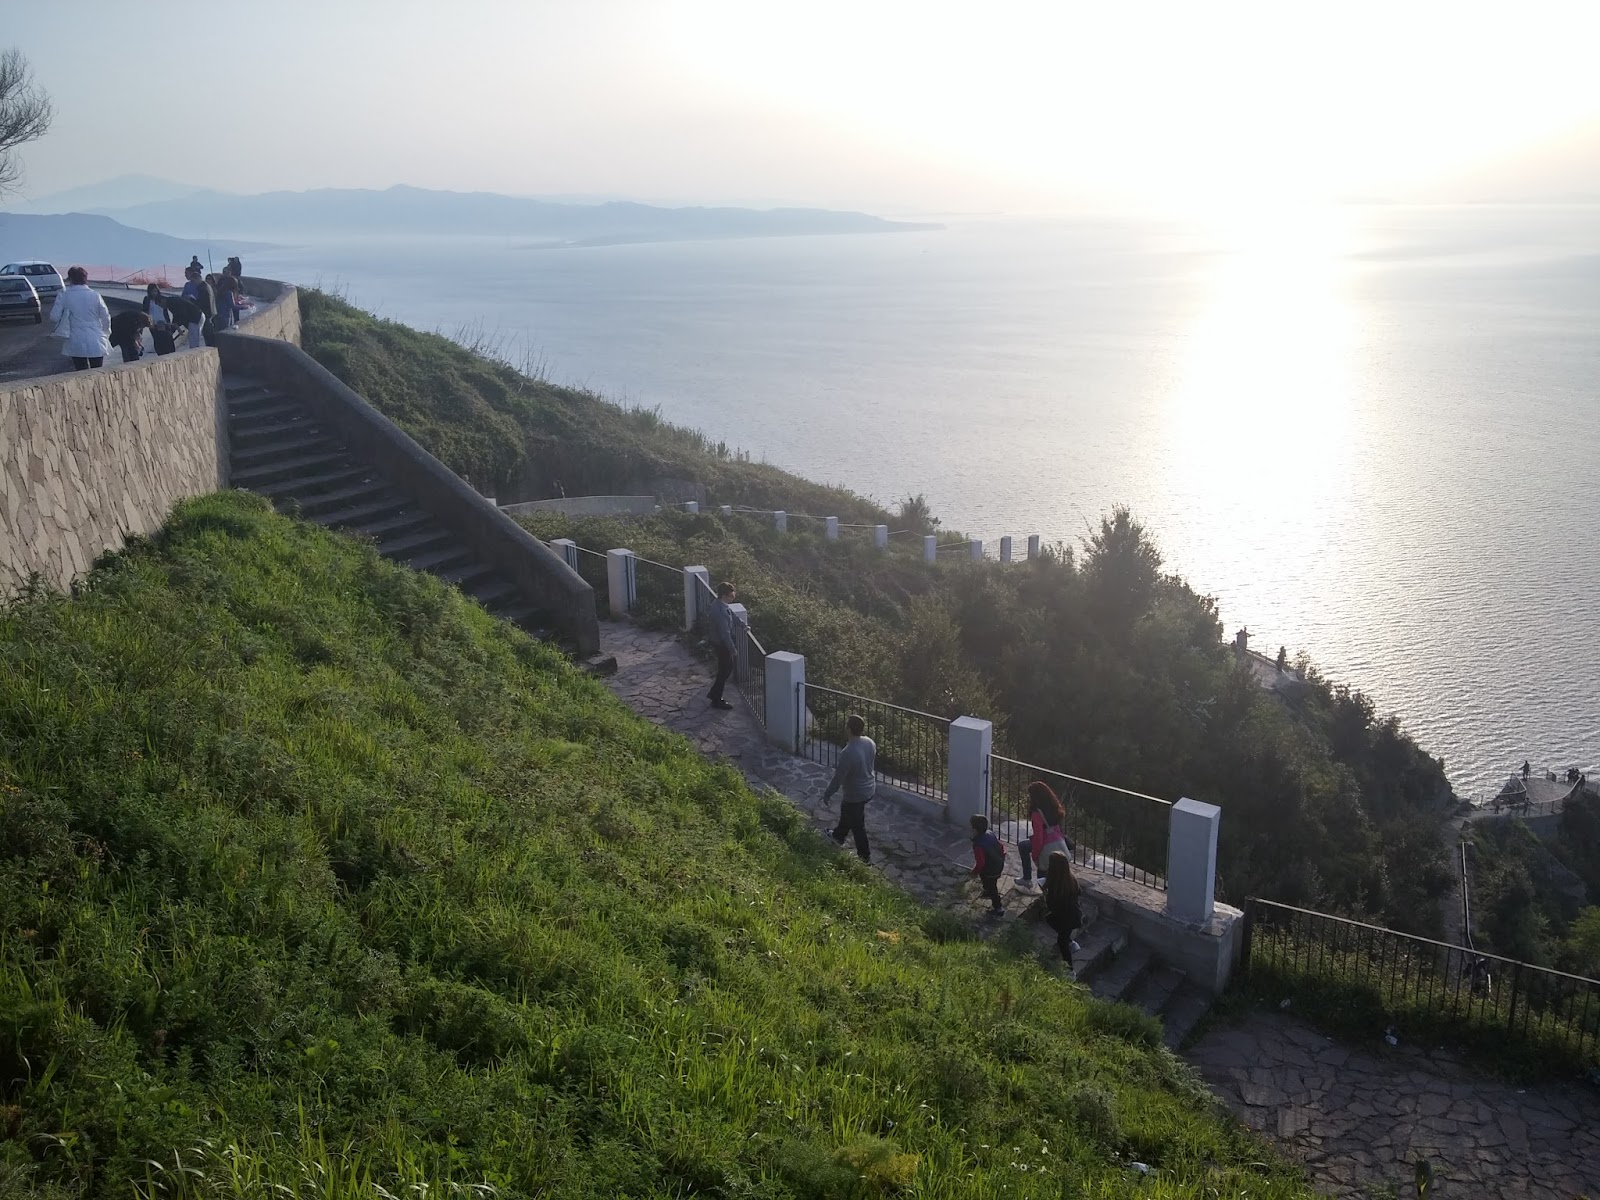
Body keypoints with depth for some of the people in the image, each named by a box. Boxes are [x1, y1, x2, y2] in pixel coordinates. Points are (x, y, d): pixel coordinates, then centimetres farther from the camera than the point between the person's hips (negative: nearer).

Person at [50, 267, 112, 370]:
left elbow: (54, 317, -5)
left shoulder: (64, 296, -5)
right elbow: (106, 317, 2)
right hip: (96, 343, 0)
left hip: (77, 344, 0)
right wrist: (105, 330, 19)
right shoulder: (95, 295, -3)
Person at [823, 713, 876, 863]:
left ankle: (864, 856, 32)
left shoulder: (848, 753, -35)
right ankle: (838, 836, 56)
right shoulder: (870, 742, -11)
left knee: (857, 824, 15)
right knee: (847, 812, 32)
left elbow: (838, 778, -25)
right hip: (869, 788, 8)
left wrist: (827, 794, -10)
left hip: (856, 794, -8)